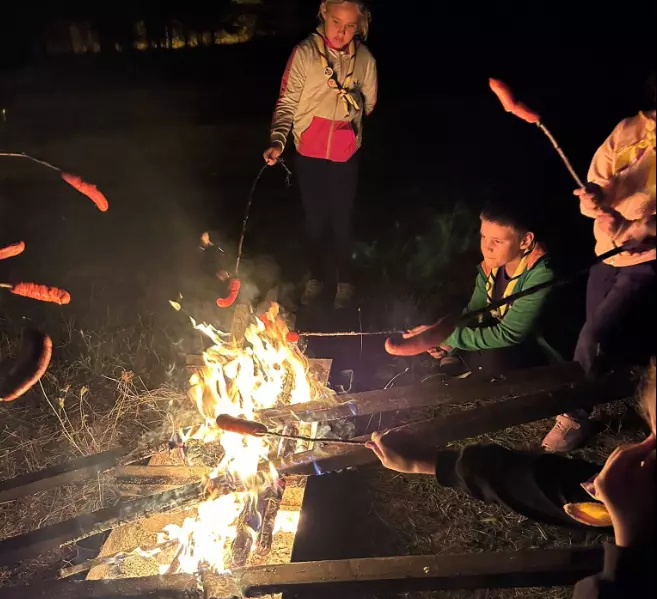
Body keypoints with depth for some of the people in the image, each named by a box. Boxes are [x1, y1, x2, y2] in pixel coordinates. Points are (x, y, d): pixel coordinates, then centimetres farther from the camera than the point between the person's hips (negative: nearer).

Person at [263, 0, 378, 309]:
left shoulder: (365, 59, -6)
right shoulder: (304, 53, -12)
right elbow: (287, 103, -11)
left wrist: (344, 122, 8)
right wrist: (278, 141, -23)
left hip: (346, 155, 0)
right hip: (309, 154, 0)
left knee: (341, 220, 9)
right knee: (315, 220, 13)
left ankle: (345, 279, 31)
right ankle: (316, 275, 35)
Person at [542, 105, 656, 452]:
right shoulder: (627, 130, 1)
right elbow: (598, 182, 2)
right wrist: (592, 197, -20)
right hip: (608, 253, 6)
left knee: (595, 336, -15)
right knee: (601, 336, 14)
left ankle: (575, 414, 6)